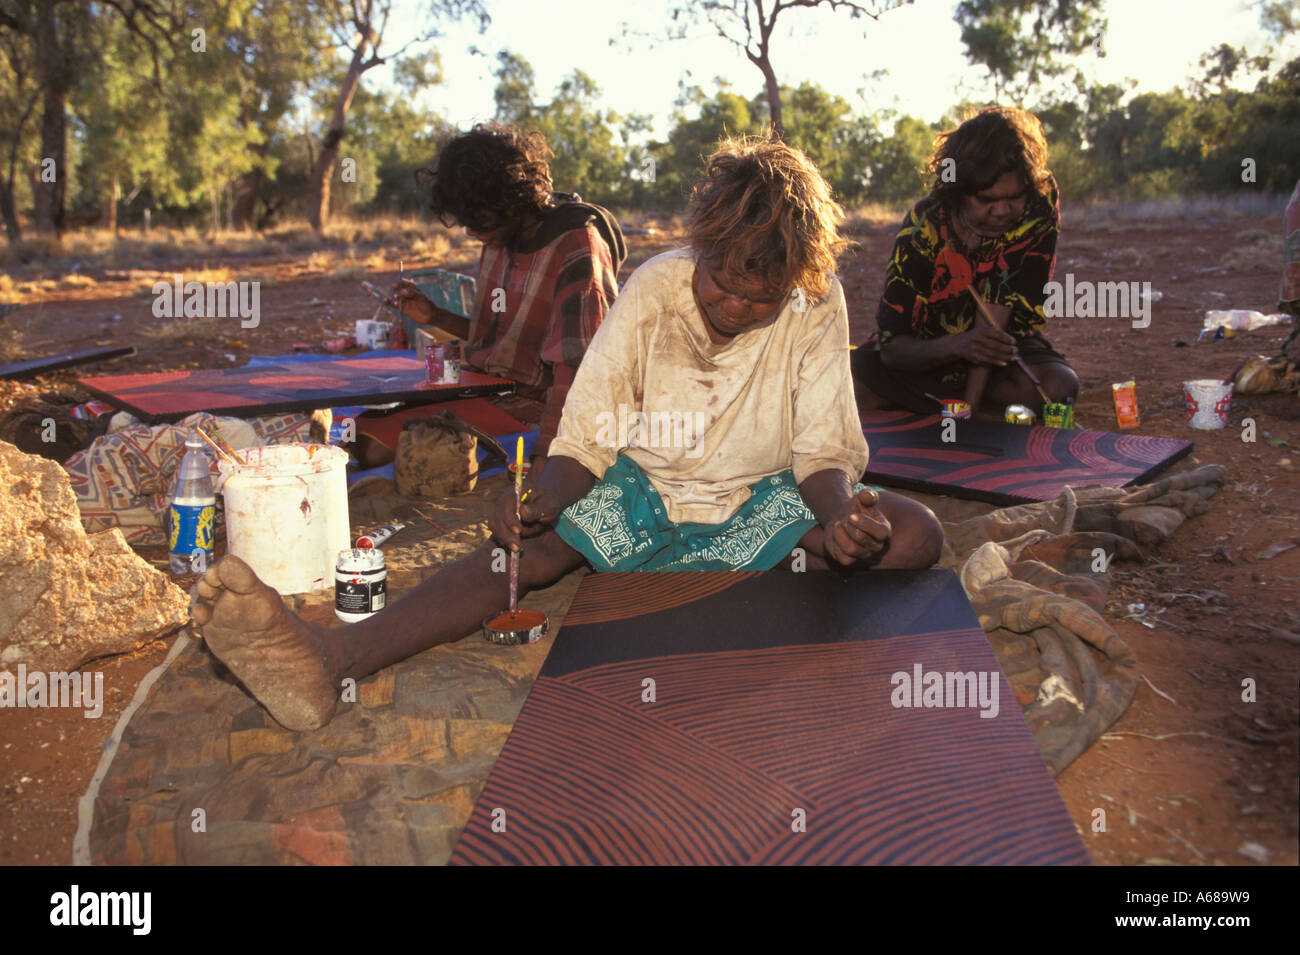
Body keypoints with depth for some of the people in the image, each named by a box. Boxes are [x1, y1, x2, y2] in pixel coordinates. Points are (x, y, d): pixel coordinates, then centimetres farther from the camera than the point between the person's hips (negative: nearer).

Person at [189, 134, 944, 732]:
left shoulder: (818, 307, -11)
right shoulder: (653, 290, -11)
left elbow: (825, 453, -9)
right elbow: (586, 439, -10)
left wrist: (842, 521, -33)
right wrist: (543, 500, -33)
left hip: (761, 500, 1)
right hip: (646, 489, 0)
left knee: (916, 532, -26)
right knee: (536, 546, -29)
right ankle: (328, 660, -47)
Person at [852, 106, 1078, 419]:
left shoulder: (1041, 203, -18)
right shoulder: (923, 228, -22)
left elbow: (996, 313, -23)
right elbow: (893, 347, -22)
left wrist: (969, 404, -31)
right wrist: (958, 345, -43)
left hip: (1005, 346, 1)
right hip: (928, 354, -1)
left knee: (1059, 385, -32)